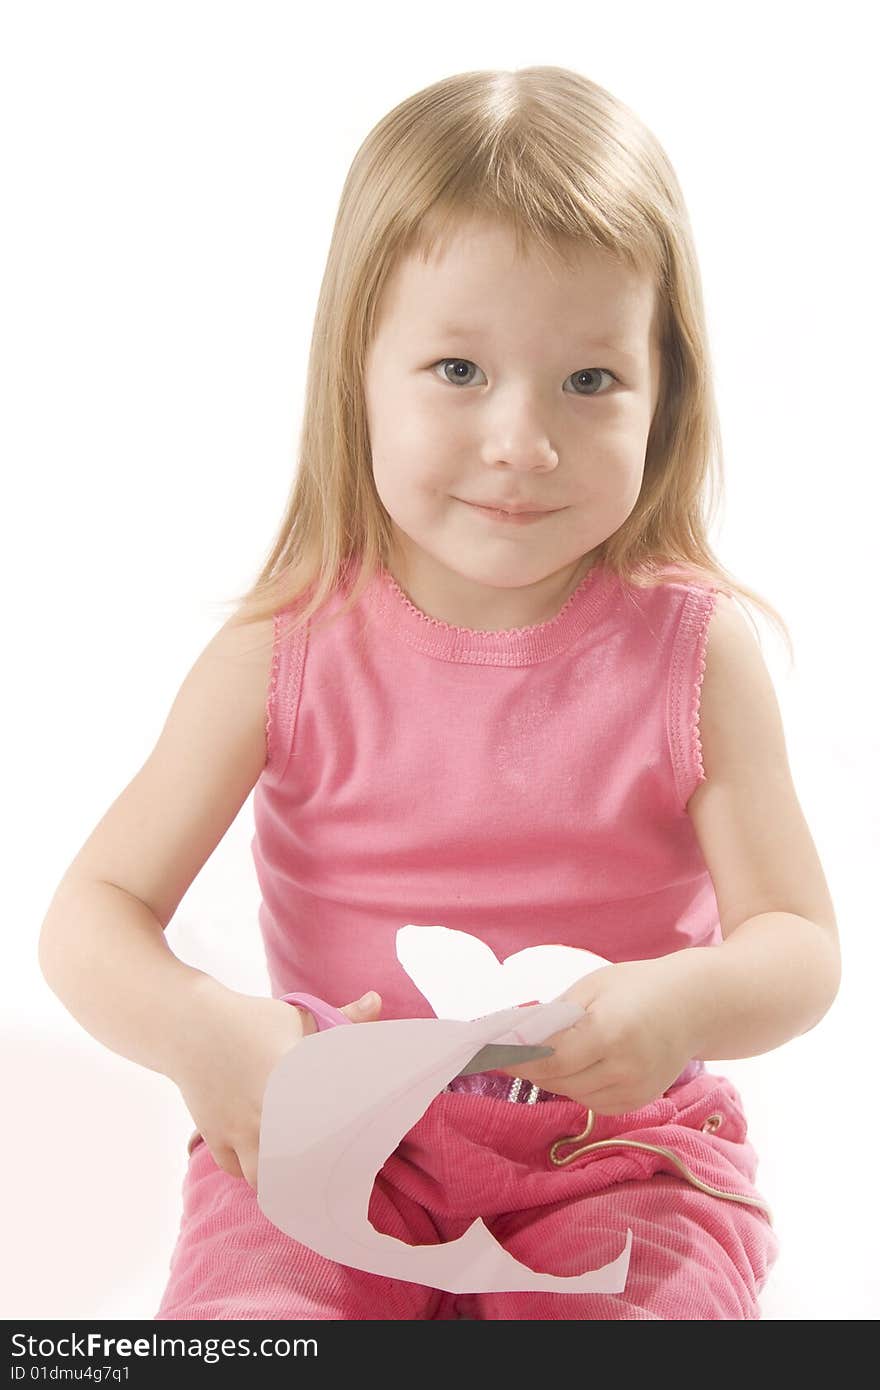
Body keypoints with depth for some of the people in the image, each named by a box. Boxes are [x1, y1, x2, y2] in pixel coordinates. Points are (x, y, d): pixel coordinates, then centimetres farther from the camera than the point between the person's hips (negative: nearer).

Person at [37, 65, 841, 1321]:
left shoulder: (699, 649, -9)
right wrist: (199, 1030, -29)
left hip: (617, 1141, 1)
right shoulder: (285, 650, -10)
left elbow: (800, 944, -6)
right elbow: (93, 911, -7)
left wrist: (679, 1004, -28)